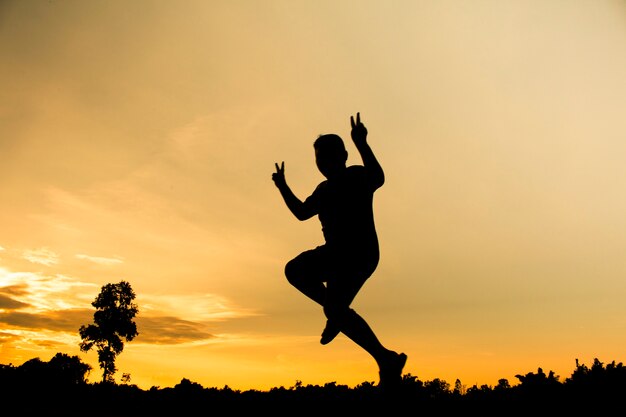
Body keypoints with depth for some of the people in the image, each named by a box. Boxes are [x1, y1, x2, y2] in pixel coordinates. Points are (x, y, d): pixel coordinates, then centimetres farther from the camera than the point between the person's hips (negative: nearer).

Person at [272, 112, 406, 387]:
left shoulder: (357, 176, -8)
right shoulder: (324, 189, 17)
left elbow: (378, 178, -32)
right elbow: (302, 212, 29)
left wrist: (362, 145, -43)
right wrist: (283, 187, 21)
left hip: (360, 254, -9)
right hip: (336, 252, 9)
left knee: (335, 308, -18)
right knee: (294, 270, 5)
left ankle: (387, 360, -7)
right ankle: (336, 311, 9)